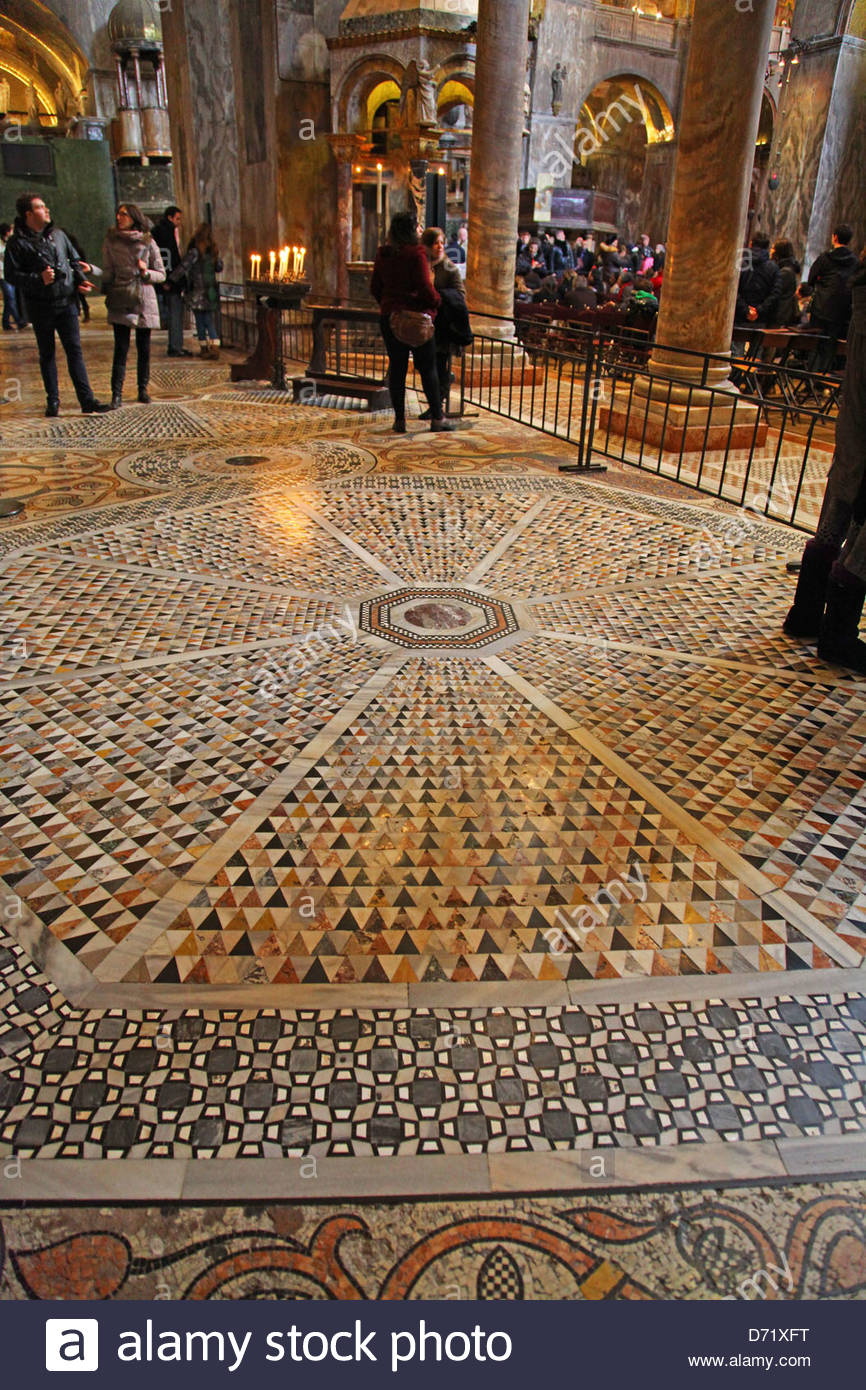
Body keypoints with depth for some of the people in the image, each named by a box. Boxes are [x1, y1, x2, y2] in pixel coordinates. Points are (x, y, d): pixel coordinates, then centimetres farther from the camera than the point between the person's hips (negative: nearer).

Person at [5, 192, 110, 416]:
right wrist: (38, 279, -19)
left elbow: (73, 259, 21)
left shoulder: (58, 234, 11)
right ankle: (52, 402, 13)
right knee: (47, 354, 6)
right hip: (40, 306, -3)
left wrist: (81, 279, 3)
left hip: (67, 302, 3)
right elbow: (12, 274, -6)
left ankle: (87, 400, -6)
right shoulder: (17, 242, -3)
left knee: (75, 349, -3)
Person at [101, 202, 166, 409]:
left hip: (144, 300, 1)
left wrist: (146, 272, -10)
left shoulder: (148, 242, 5)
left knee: (144, 348, 4)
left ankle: (143, 390, 17)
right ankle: (117, 394, -8)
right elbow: (107, 273, 11)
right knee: (121, 348, -8)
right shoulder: (111, 241, 7)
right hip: (121, 300, 0)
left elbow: (161, 274, 5)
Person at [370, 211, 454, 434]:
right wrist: (435, 302, 1)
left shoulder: (382, 254, 5)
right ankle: (437, 417, 7)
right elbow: (424, 287, -16)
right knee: (427, 367, 3)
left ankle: (399, 419, 9)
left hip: (390, 316, 5)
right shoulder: (416, 253, -12)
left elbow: (375, 287, 10)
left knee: (397, 367, 9)